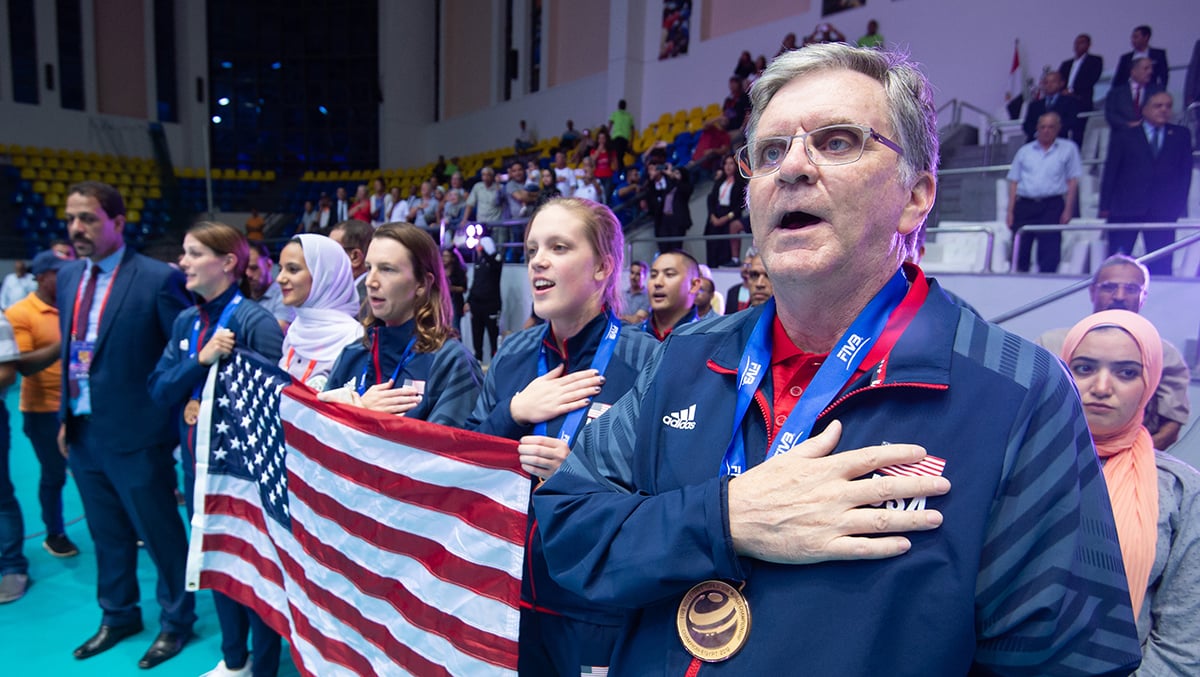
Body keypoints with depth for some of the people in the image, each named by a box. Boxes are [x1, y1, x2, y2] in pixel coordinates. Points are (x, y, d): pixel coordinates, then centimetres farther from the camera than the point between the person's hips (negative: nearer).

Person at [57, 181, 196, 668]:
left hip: (134, 433, -7)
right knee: (107, 534, 22)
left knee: (160, 534, 9)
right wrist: (66, 416, 13)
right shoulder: (68, 277, 8)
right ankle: (118, 615, 42)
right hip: (82, 432, 7)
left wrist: (178, 415, -14)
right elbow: (69, 351, 14)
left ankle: (176, 620, 29)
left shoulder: (158, 279, -15)